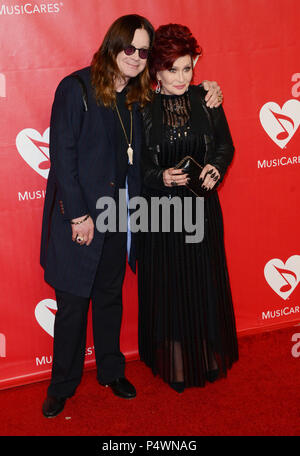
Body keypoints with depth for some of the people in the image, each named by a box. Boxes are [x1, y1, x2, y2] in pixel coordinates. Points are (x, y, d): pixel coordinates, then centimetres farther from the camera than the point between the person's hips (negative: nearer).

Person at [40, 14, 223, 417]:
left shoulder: (138, 97, 6)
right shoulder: (76, 88, -12)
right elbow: (62, 155, -14)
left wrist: (206, 96, 4)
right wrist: (79, 215, -17)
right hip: (78, 217, -5)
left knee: (111, 297, 18)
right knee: (73, 303, 5)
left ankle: (111, 370, 36)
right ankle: (62, 385, 23)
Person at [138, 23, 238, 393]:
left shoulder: (206, 99, 1)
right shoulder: (143, 109, -5)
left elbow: (225, 144, 9)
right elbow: (134, 163, -2)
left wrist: (216, 168, -11)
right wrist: (161, 177, -20)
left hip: (203, 206, 2)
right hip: (160, 211, -2)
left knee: (205, 282, 10)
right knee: (168, 285, 5)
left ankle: (208, 356, 27)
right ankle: (174, 363, 19)